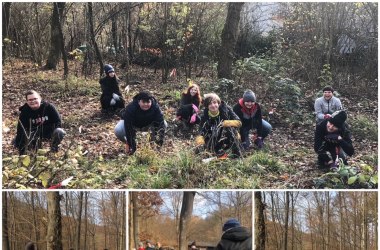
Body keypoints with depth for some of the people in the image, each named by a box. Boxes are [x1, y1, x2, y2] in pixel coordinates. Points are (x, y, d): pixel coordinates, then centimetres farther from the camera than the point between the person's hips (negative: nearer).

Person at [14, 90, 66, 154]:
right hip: (34, 134, 2)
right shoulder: (24, 112, -14)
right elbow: (21, 131, -16)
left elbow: (58, 122, -9)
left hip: (49, 131, -2)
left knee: (59, 132, -32)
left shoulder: (48, 107, -17)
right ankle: (36, 144, 14)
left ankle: (54, 147, -1)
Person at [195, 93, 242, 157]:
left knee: (229, 127, -30)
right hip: (216, 143, 2)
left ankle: (237, 153, -22)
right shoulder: (205, 117, -9)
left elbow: (238, 122, -14)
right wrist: (200, 143, -33)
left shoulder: (226, 109, -13)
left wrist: (224, 123, -29)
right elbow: (203, 133, -12)